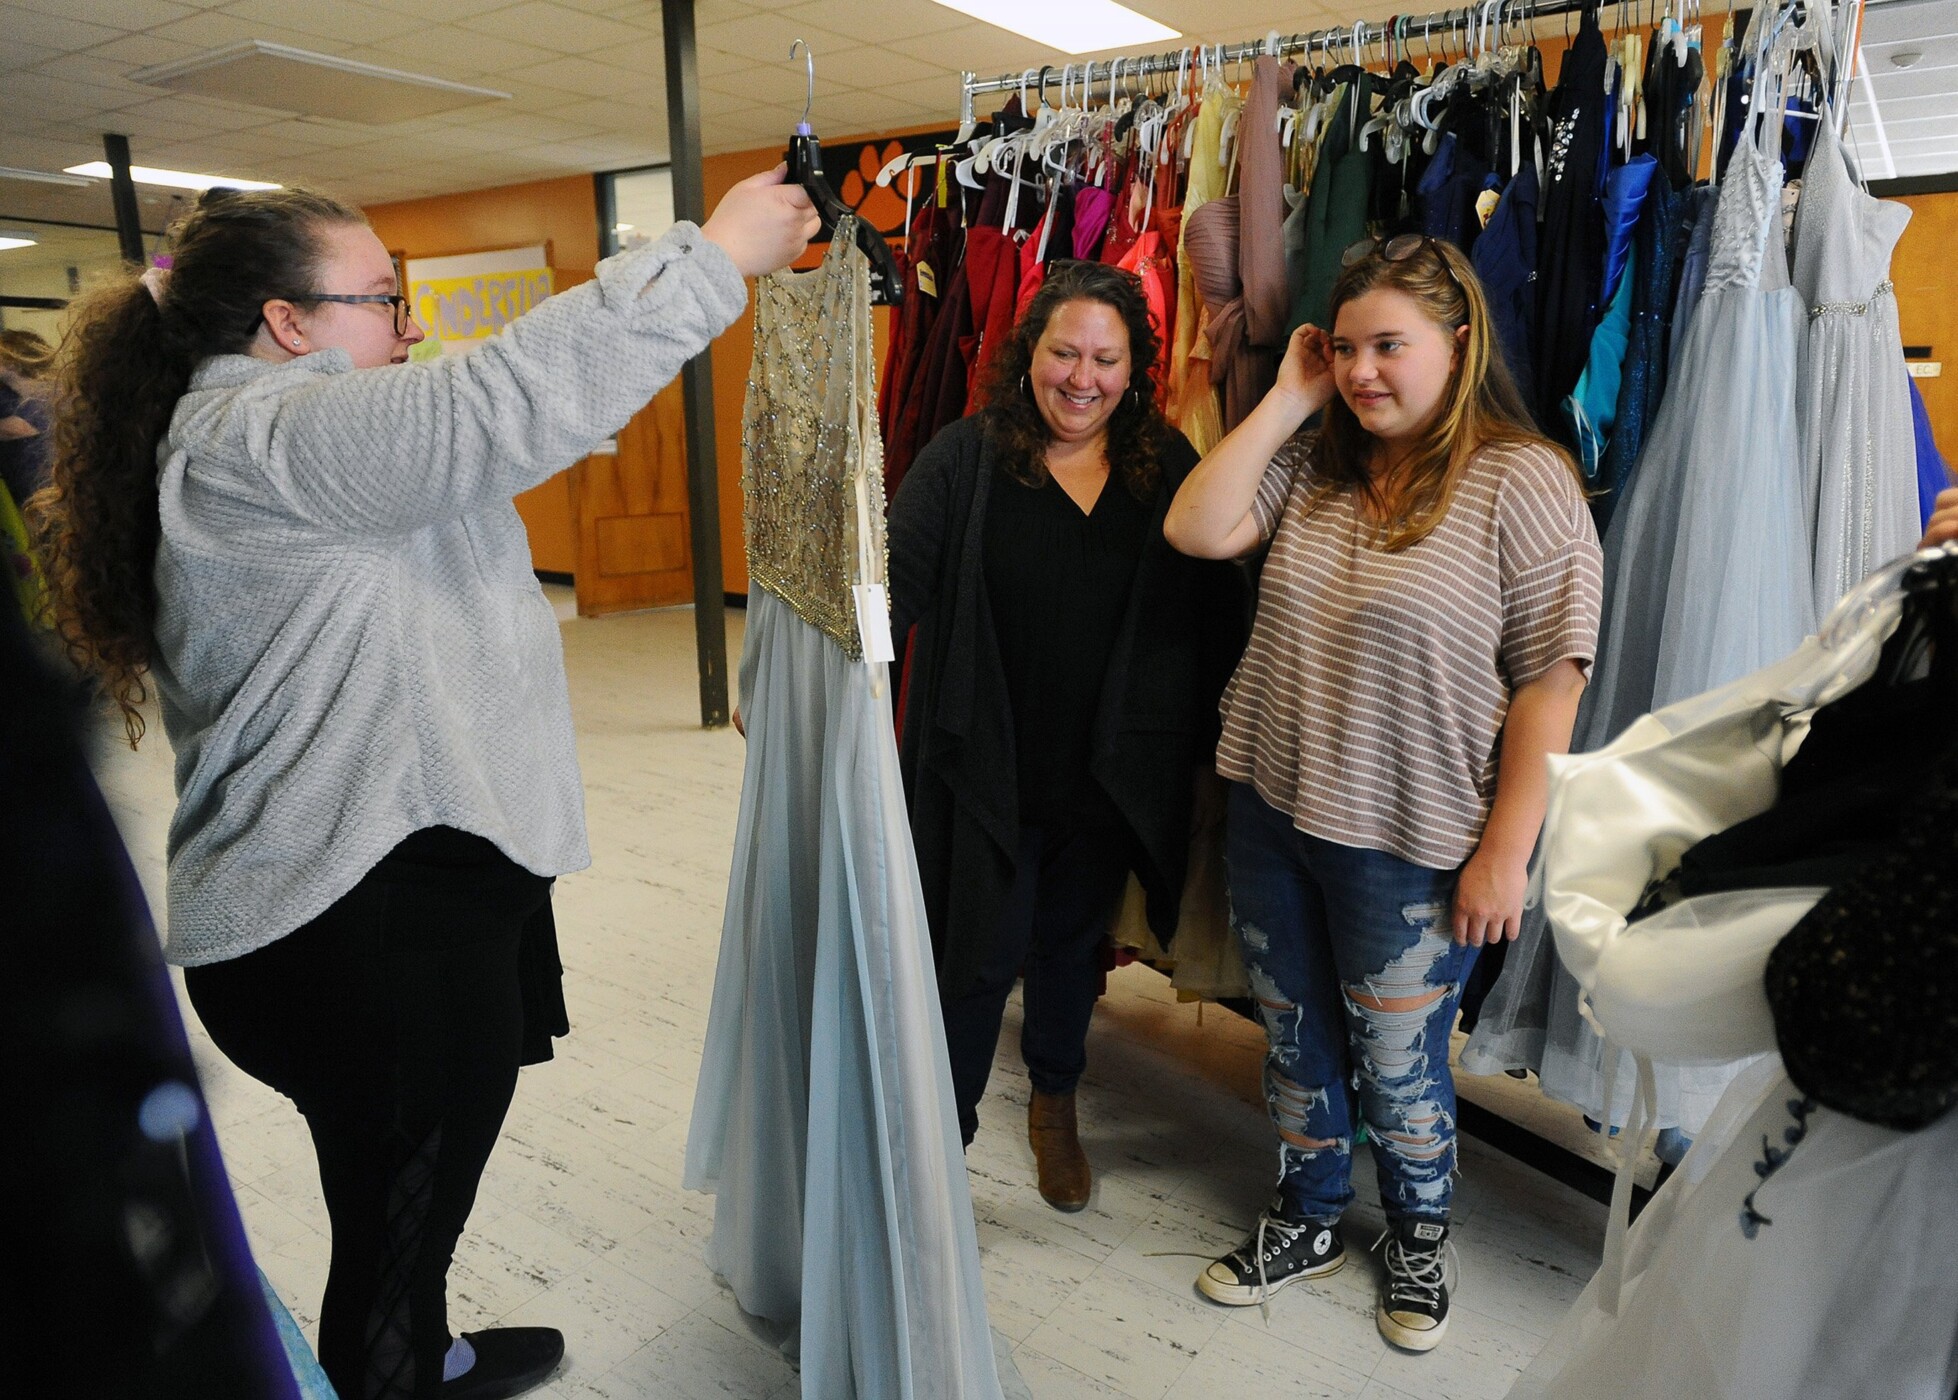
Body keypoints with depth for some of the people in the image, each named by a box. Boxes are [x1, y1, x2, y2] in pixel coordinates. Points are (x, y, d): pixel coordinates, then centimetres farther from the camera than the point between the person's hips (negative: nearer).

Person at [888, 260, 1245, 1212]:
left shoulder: (1168, 469, 1)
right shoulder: (964, 458, -7)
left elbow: (1214, 616, 3)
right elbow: (891, 583, -14)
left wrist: (1214, 739, 2)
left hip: (1110, 775, 3)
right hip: (985, 772, -3)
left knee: (1073, 944, 21)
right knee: (978, 957, 6)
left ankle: (1055, 1106, 45)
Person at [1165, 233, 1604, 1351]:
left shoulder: (1523, 481, -13)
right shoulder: (1316, 465, 4)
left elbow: (1550, 681, -14)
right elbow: (1196, 530, -8)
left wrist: (1505, 849, -14)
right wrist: (1288, 399, -7)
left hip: (1410, 843, -5)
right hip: (1271, 810, 5)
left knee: (1399, 1066, 15)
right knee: (1296, 1038, 21)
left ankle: (1420, 1240, 44)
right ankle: (1309, 1220, 45)